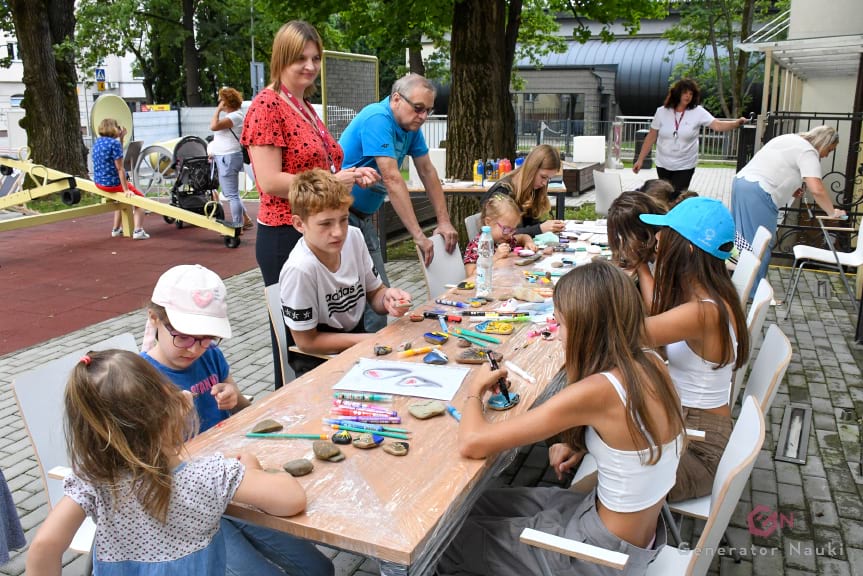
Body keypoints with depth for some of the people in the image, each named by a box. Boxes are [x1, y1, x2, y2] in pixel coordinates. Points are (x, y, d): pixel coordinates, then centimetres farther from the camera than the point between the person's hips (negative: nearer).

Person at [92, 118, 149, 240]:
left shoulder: (97, 141, 7)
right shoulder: (114, 143, -19)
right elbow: (120, 169, -20)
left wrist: (121, 138, 16)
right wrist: (126, 190, -19)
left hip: (99, 182, 8)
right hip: (113, 183, -8)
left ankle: (116, 229, 38)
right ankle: (138, 231, -8)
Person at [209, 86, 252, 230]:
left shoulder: (236, 115, -16)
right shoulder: (231, 115, 16)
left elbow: (214, 126, -26)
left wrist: (218, 110, -15)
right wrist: (215, 151, 16)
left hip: (229, 158, -11)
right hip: (224, 157, 11)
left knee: (232, 194, -5)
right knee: (229, 193, 17)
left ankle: (237, 227, 1)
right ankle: (245, 220, 24)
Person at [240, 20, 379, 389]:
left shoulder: (306, 107, 15)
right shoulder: (267, 105, -12)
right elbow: (270, 181, -20)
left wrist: (352, 176, 9)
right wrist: (332, 180, -16)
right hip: (284, 237, -9)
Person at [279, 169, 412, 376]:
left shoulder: (354, 237, -9)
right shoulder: (299, 270, -27)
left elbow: (374, 292, 6)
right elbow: (307, 341, -16)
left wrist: (387, 298, -17)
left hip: (357, 340, 6)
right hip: (317, 361, -6)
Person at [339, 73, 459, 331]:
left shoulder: (410, 126, 5)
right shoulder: (377, 119, -22)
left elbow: (427, 172, 10)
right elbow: (391, 179, -28)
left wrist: (444, 221, 4)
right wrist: (418, 235, -29)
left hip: (364, 217, 9)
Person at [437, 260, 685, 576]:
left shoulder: (595, 391, -31)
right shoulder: (650, 362, -8)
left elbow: (472, 443, -28)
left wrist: (475, 390, -8)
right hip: (638, 532, 8)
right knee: (478, 504, 19)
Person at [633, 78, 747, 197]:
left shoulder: (698, 112, -8)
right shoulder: (662, 112, -4)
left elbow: (717, 125, -17)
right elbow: (651, 138, 1)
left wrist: (737, 123, -35)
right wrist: (640, 160, 0)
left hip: (685, 166, -2)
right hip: (663, 165, 2)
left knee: (677, 198, -3)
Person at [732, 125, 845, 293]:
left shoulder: (789, 139, 23)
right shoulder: (808, 151, -6)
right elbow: (816, 189, -16)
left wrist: (789, 187, 15)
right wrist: (832, 213, -4)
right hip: (758, 193, -10)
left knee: (745, 238, 16)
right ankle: (754, 291, 3)